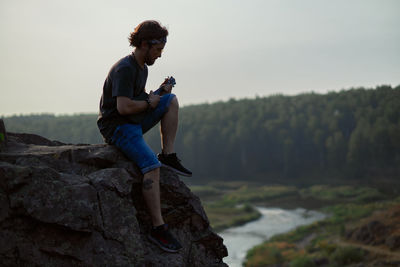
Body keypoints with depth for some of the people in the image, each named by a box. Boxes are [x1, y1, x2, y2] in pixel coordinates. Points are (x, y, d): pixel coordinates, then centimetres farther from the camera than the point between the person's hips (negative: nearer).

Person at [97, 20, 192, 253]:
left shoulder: (142, 68, 14)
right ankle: (158, 228, -24)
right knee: (152, 166, -26)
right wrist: (149, 103, -10)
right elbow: (124, 107, -26)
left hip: (134, 123, 10)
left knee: (171, 100, 7)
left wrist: (159, 91, 4)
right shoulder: (124, 69, -18)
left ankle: (168, 155, 2)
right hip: (116, 127, -10)